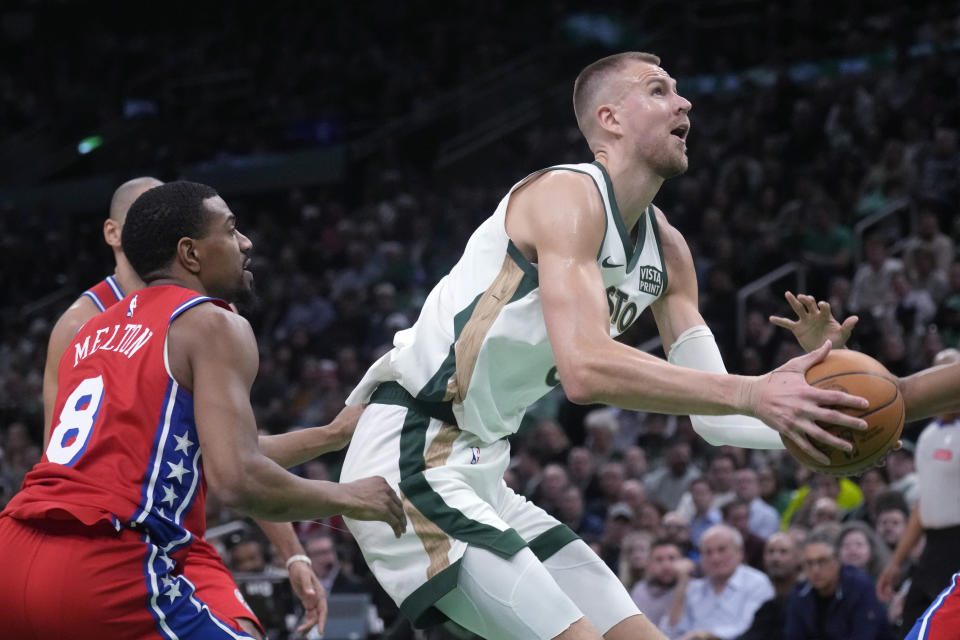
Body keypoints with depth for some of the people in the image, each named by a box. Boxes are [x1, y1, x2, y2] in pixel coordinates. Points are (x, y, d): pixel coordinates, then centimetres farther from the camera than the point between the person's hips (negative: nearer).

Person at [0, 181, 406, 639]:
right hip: (101, 573, -9)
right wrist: (346, 498, 3)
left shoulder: (94, 331, 26)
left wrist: (332, 437, 42)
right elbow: (236, 480, -14)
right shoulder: (214, 325, 0)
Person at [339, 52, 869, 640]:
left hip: (478, 475, 10)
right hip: (410, 464, -10)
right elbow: (586, 369, -31)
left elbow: (714, 417, 12)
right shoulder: (568, 195, -15)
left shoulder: (666, 247, 13)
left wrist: (803, 396, -8)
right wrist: (754, 394, -33)